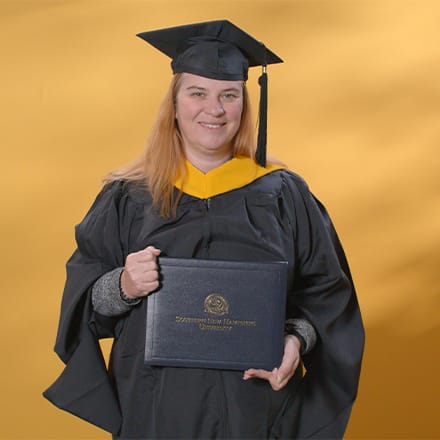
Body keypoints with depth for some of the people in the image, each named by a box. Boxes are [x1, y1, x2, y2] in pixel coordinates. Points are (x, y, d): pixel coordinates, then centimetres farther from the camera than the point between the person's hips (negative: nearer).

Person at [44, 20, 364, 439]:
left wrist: (297, 340, -17)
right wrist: (122, 287, -20)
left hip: (258, 401, 0)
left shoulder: (283, 194, 0)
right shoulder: (128, 197, 0)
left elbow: (325, 291, 2)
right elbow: (83, 300, 1)